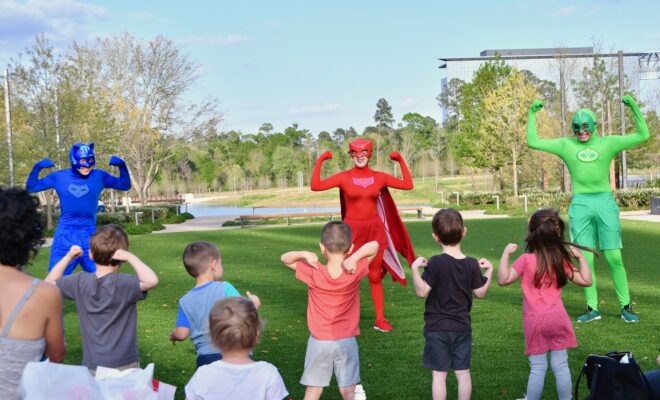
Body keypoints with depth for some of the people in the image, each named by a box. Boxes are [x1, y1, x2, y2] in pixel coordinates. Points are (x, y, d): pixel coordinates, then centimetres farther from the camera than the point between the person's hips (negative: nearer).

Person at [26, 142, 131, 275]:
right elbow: (31, 188, 7)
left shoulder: (99, 176, -1)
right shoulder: (59, 176, 0)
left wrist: (122, 165, -11)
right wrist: (37, 168, -9)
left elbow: (125, 185, 5)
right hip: (65, 235, 0)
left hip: (89, 234, 0)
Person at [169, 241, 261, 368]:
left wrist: (173, 335, 23)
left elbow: (181, 334, 0)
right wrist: (254, 303, 6)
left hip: (205, 358, 3)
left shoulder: (185, 302, 3)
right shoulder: (224, 288, -9)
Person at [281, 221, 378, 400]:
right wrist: (355, 258, -22)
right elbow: (374, 245, -6)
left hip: (319, 342, 0)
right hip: (346, 342, 0)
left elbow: (285, 258, -4)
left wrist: (304, 254, -22)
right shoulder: (354, 272, -13)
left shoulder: (313, 273, -14)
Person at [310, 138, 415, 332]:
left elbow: (408, 185, 3)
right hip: (352, 230, -2)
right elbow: (315, 186, -14)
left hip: (375, 230, 2)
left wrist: (401, 161, 1)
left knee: (375, 276, 8)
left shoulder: (379, 177, 3)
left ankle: (380, 319, 14)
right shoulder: (344, 177, -4)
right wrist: (320, 161, -16)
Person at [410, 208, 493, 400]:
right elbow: (480, 293, 6)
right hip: (462, 327, 4)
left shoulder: (436, 263, -17)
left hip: (437, 328, -4)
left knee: (439, 374, 3)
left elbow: (422, 291, -20)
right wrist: (488, 271, 17)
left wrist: (415, 268, -15)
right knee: (463, 372, 12)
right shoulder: (472, 264, -3)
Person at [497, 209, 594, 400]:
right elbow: (586, 281, 3)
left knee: (538, 368, 5)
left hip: (536, 321, -3)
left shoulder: (526, 260, -12)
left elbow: (503, 279, -14)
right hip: (558, 319, 3)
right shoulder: (561, 261, 0)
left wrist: (506, 253, -11)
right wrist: (581, 257, 9)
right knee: (561, 366, 9)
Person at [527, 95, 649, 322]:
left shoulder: (608, 143, 6)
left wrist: (634, 107, -3)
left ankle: (626, 307, 7)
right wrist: (532, 114, 4)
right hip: (580, 205, 1)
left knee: (614, 257, -3)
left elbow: (643, 135, 3)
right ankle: (592, 309, 10)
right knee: (586, 259, 1)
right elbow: (533, 142, 8)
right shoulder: (566, 145, 8)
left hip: (605, 203, -1)